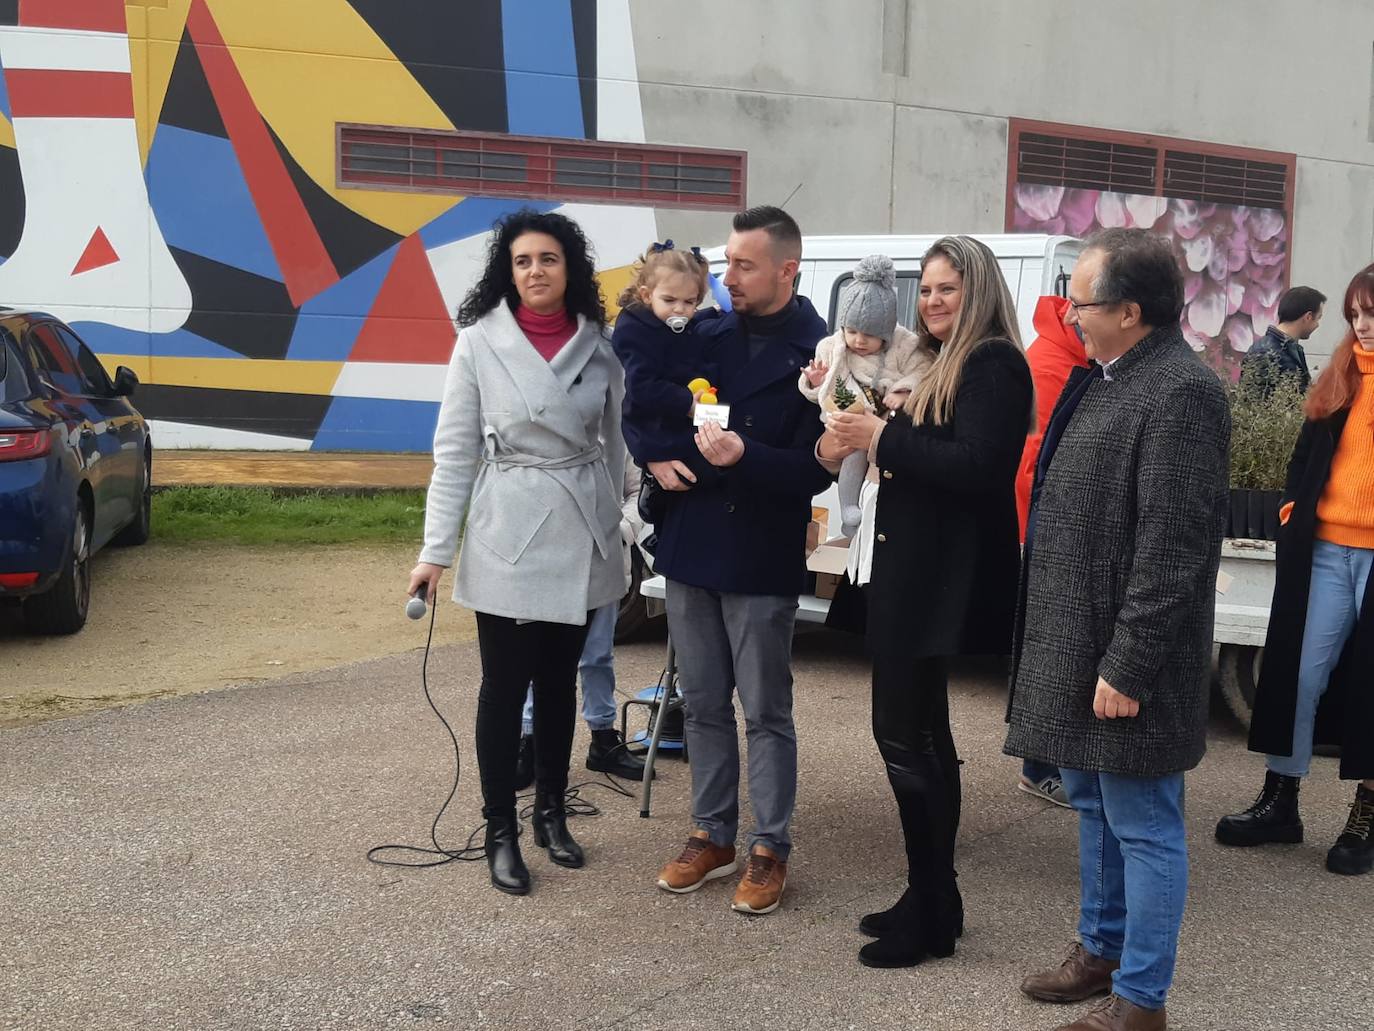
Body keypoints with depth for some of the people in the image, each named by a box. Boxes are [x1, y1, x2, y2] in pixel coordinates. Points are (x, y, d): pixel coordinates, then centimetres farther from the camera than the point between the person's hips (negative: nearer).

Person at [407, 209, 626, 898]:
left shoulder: (598, 345, 2)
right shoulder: (480, 342, -6)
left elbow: (614, 444, 9)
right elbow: (454, 452, -5)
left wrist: (615, 530, 7)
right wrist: (435, 550, -8)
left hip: (582, 539, 3)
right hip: (507, 538, -3)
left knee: (559, 680, 15)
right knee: (505, 686, 4)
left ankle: (551, 812, 30)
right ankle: (500, 832, 17)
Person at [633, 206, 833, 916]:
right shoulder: (707, 336, 5)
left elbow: (815, 469, -14)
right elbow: (639, 405, 15)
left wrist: (744, 456, -29)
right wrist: (656, 458, -4)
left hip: (762, 559, -5)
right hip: (690, 546, 5)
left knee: (765, 711, 5)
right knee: (704, 703, 15)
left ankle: (769, 851, 17)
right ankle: (712, 834, 28)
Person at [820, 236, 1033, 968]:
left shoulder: (994, 366, -12)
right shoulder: (936, 366, 17)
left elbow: (974, 467, -23)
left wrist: (881, 437, -22)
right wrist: (854, 437, -2)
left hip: (944, 578, -10)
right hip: (911, 571, 10)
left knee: (905, 734, -8)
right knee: (919, 731, 13)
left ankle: (931, 914, 3)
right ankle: (930, 899, 23)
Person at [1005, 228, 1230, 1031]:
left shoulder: (1181, 393, -19)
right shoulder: (1106, 378, 12)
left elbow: (1172, 548, -23)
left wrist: (1128, 666, -22)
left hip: (1124, 661, -10)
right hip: (1079, 644, 10)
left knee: (1143, 826, 2)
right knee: (1096, 808, 21)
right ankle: (1102, 949, 37)